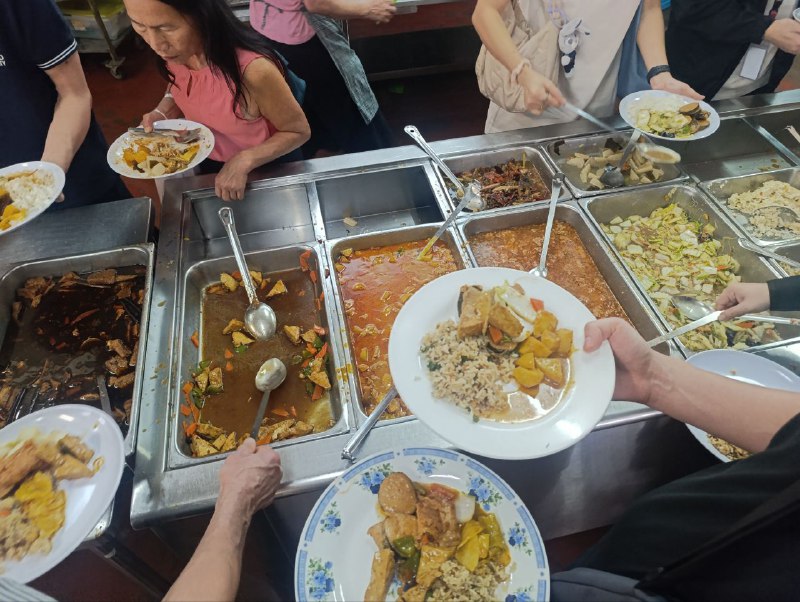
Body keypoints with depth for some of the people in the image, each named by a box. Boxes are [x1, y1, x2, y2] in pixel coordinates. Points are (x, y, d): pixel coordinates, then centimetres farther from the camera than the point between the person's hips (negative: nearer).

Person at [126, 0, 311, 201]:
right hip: (209, 163, 6)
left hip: (267, 168, -5)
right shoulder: (175, 51, -18)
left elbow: (299, 131, -24)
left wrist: (243, 162, -33)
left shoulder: (253, 70, -37)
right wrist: (161, 113, -15)